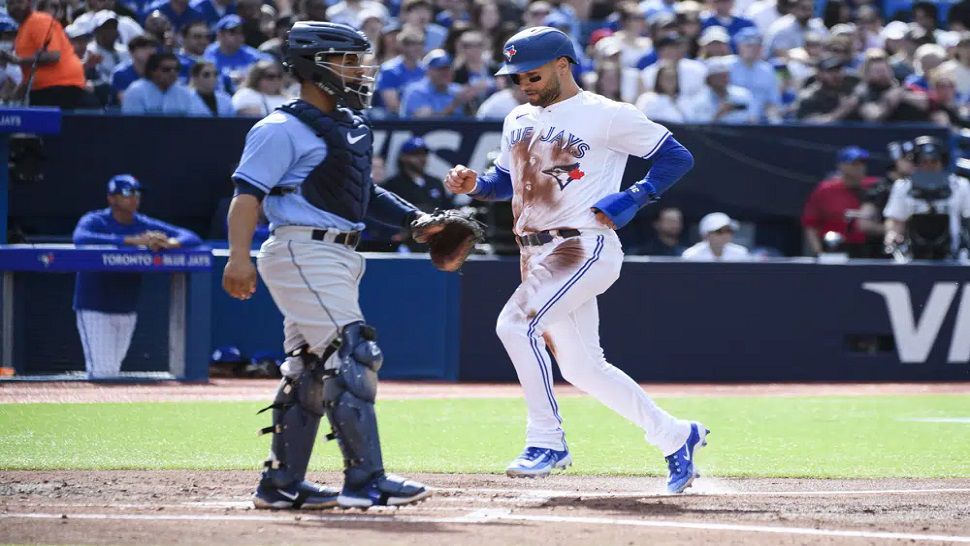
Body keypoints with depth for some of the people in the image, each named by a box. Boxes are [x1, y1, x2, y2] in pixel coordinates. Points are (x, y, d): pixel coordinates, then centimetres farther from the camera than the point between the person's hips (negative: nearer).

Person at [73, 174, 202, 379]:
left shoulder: (146, 226, 2)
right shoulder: (94, 221, -10)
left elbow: (193, 238, -2)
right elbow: (80, 238, -35)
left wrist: (170, 243, -28)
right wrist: (132, 240, -40)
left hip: (127, 312, 5)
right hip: (94, 310, -5)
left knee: (113, 371, 13)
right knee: (103, 372, -13)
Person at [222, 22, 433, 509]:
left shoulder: (351, 128, 18)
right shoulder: (283, 129, -11)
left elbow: (364, 194, 25)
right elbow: (247, 193, -17)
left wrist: (415, 219, 11)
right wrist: (239, 258, -29)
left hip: (340, 259, 10)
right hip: (304, 254, -10)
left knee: (311, 369, 12)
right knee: (351, 356, -15)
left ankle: (281, 484, 19)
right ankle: (365, 481, -16)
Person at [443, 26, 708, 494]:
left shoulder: (607, 116, -6)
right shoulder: (519, 120, 16)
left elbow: (677, 157, -3)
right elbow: (507, 180, 25)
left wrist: (631, 200, -14)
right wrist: (474, 184, 4)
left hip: (584, 248, -8)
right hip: (537, 255, 8)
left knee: (517, 323, -26)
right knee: (581, 368, 9)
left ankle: (547, 441, -16)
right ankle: (675, 438, 23)